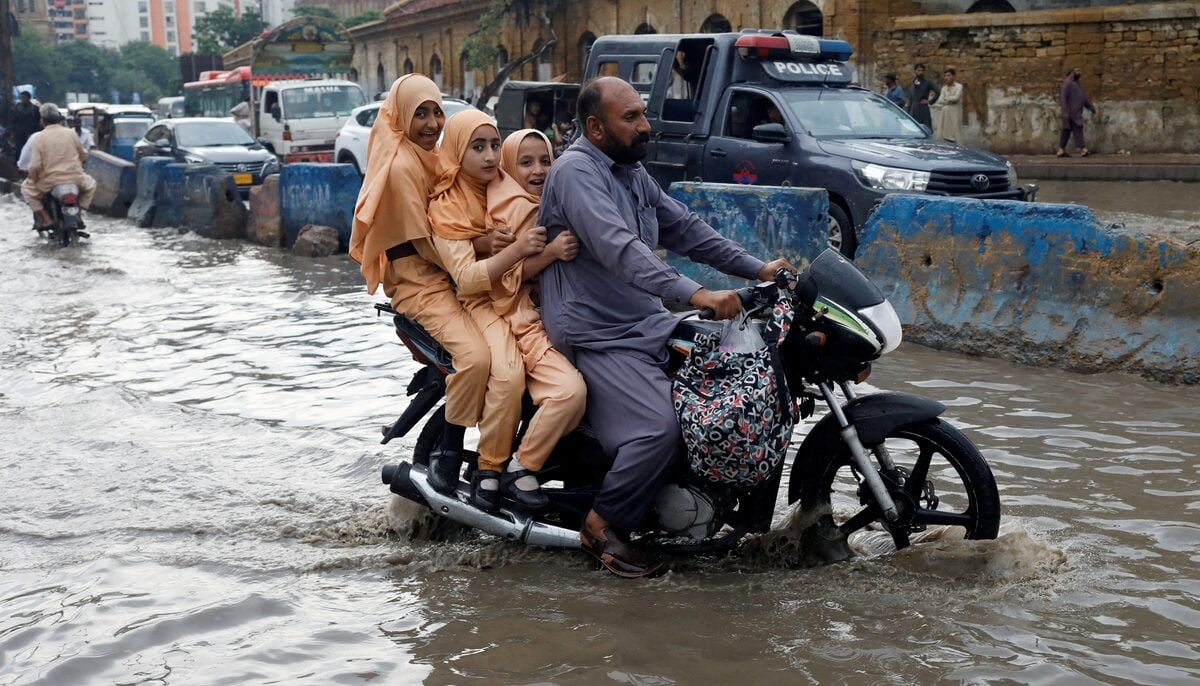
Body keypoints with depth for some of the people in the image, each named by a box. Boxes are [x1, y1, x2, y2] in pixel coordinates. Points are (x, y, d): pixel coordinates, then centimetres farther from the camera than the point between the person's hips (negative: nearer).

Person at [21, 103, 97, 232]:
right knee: (91, 183, 32)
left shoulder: (40, 137, -7)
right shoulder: (71, 133, 1)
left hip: (49, 181, -1)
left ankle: (44, 218, 11)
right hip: (75, 179, 2)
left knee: (27, 187, 25)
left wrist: (33, 178, 7)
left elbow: (35, 165, -12)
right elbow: (83, 155, 12)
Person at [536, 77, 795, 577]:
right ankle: (603, 525, -5)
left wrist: (756, 269, 12)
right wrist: (695, 294, -39)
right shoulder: (576, 172, -16)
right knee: (658, 429, -26)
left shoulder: (633, 173, 15)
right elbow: (620, 249, -30)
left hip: (647, 323, 9)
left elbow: (685, 229, 20)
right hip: (598, 335, -9)